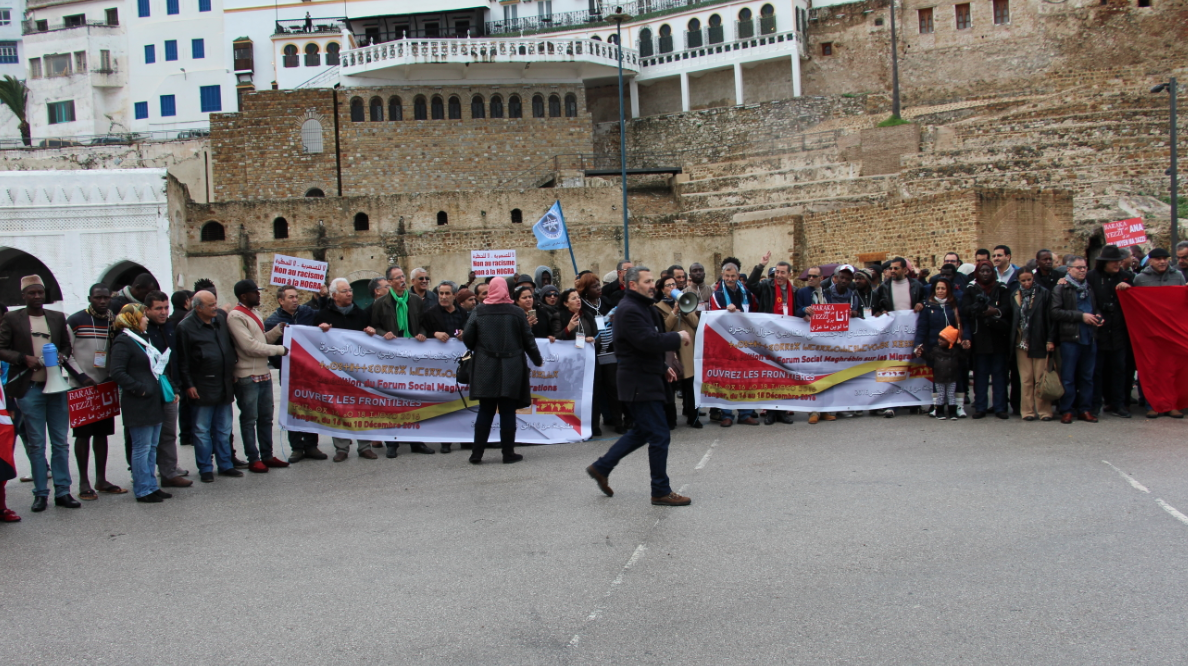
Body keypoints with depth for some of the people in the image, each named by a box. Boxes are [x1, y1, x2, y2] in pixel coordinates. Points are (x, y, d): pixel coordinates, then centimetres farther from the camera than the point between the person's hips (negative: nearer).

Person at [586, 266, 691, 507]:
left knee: (641, 431, 20)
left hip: (646, 378, 11)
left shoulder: (642, 307, 16)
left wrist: (663, 367, 15)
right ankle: (661, 492, 4)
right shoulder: (629, 310, -18)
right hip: (639, 382, -11)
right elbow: (649, 341, -28)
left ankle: (601, 468, 27)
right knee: (659, 436, -5)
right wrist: (678, 338, -15)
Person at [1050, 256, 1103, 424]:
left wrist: (1097, 317, 6)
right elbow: (1055, 312, -12)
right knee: (1068, 377, -1)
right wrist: (1081, 316, -16)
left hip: (1090, 338, 5)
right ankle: (1066, 410, 5)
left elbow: (1096, 308, 30)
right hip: (1070, 337, -5)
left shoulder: (1090, 288, 17)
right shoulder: (1061, 288, -1)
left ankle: (1084, 409, 14)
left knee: (1087, 376, 8)